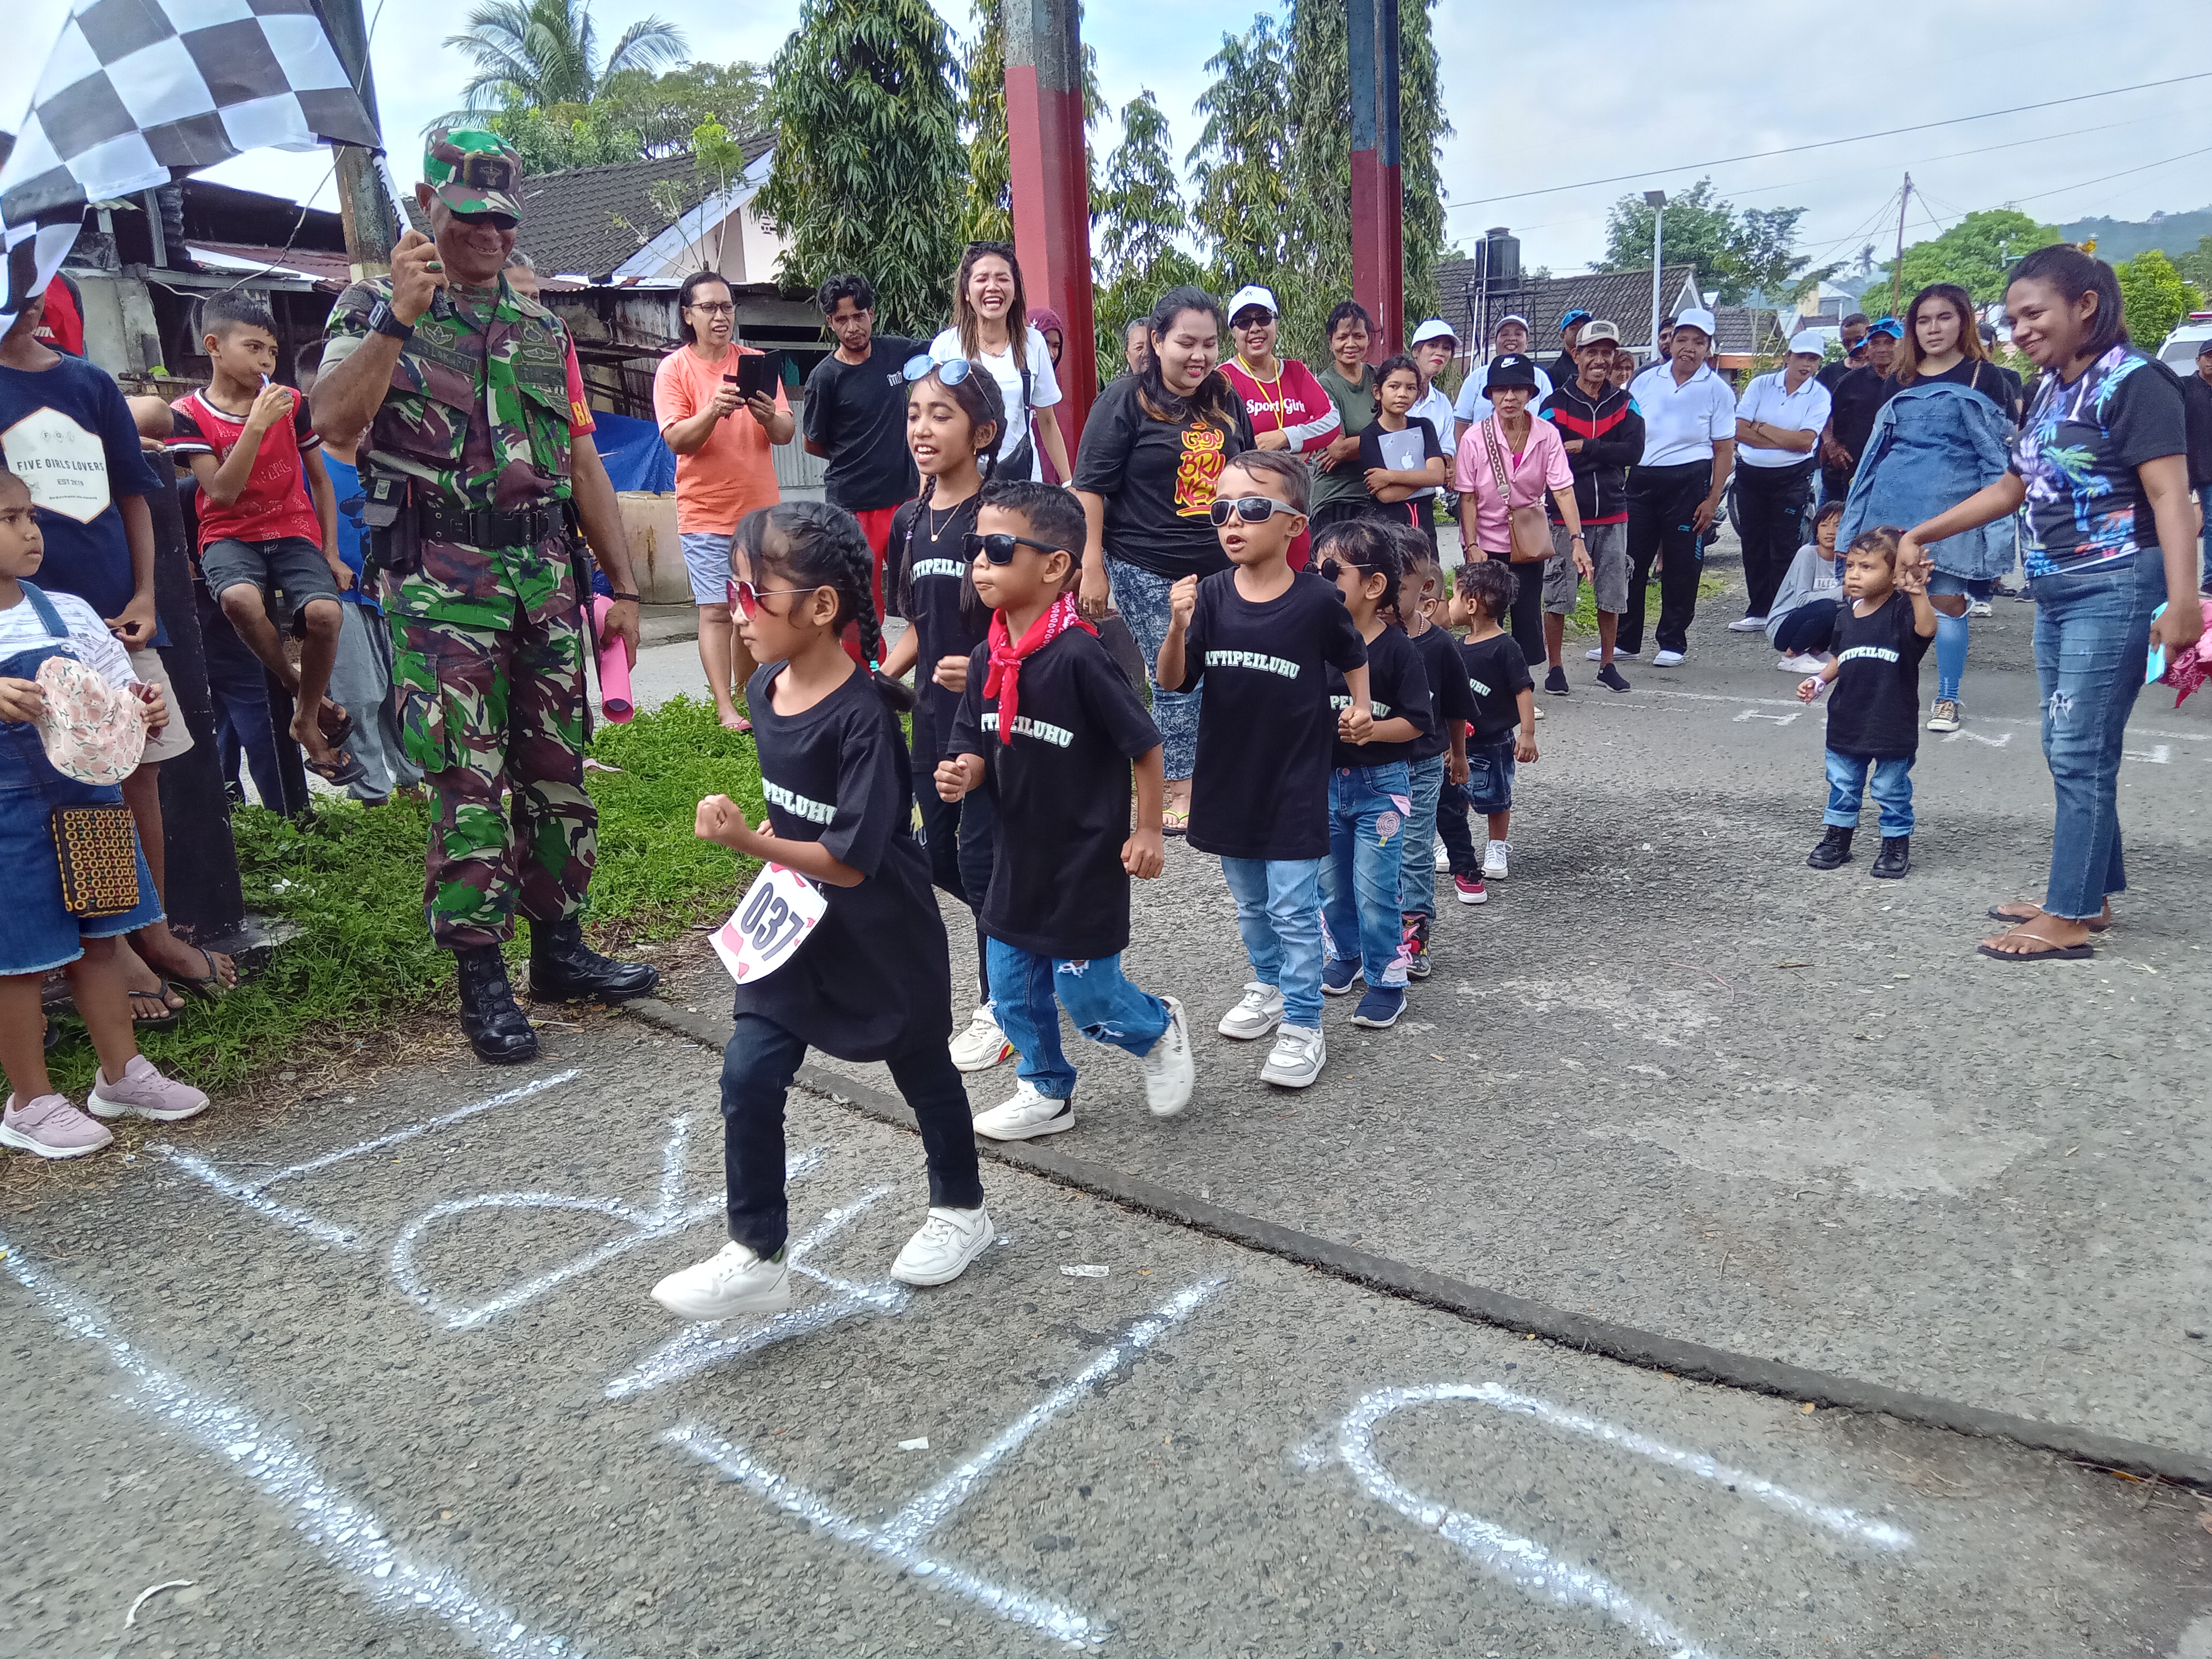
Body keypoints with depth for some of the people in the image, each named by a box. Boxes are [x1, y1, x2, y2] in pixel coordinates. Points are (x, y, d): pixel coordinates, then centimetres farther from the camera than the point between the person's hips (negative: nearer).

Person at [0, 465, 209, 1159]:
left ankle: (122, 1073, 31)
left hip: (87, 796, 5)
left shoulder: (68, 611, 4)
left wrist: (142, 712, -12)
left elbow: (117, 696, 8)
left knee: (99, 938, 16)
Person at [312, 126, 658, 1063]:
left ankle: (560, 948, 21)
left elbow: (583, 465, 16)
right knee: (468, 785, -5)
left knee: (557, 771, 8)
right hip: (440, 587, -4)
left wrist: (624, 585, 11)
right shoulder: (374, 310, 3)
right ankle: (481, 982, 5)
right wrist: (399, 316, -20)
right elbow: (334, 424, -16)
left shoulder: (542, 331, 17)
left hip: (546, 580, 5)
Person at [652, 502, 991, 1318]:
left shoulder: (862, 715, -26)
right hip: (793, 925, 6)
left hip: (879, 934, -6)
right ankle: (757, 1257, 13)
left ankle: (961, 1209, 39)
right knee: (748, 1076, -1)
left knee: (920, 1065, 15)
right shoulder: (766, 690, -2)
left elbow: (852, 859, -28)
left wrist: (749, 844, -36)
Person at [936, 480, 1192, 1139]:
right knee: (1013, 990, 15)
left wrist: (1147, 831, -10)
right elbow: (975, 747, 8)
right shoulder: (987, 659, -1)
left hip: (1085, 857, -7)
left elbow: (1144, 744, -15)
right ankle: (1047, 1093, 37)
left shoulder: (1078, 656, -22)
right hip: (1019, 853, 7)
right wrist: (962, 774, -15)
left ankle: (1160, 1029, 35)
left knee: (1087, 994, 3)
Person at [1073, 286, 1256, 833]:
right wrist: (1092, 568, -13)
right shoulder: (1126, 400, -6)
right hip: (1147, 572, -5)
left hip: (1219, 568, 5)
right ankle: (1180, 790, 12)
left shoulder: (1226, 401, 11)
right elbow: (1091, 487, -9)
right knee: (1174, 680, -1)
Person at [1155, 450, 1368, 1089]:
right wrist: (1178, 628, -24)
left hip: (1294, 781, -4)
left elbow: (1353, 657, 8)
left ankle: (1303, 1027, 11)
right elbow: (1173, 683, -9)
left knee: (1293, 909, 0)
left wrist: (1359, 707, -6)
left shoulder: (1317, 601, -12)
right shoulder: (1209, 596, -6)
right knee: (1251, 902, 21)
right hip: (1228, 775, 4)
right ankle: (1269, 987, 42)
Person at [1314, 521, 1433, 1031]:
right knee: (1332, 881, 16)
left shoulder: (1397, 650, -14)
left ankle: (1386, 983, 11)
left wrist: (1373, 730, -25)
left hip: (1381, 783, -5)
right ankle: (1345, 956, 38)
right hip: (1326, 780, 5)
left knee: (1375, 888, -3)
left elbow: (1418, 722, -12)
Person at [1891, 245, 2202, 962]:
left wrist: (2182, 601, -28)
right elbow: (2013, 488, 23)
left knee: (2082, 750, -7)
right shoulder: (2048, 390, 13)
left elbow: (2171, 498, -19)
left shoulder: (2133, 383, -12)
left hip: (2112, 587, -9)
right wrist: (1924, 532, 21)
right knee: (2069, 748, 12)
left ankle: (2069, 918, -1)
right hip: (2055, 589, 9)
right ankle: (2089, 894, 23)